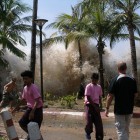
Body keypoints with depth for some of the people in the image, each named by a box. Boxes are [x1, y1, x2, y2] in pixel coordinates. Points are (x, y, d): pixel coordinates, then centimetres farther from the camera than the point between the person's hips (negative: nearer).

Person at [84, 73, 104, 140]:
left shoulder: (99, 87, 9)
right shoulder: (88, 86, -8)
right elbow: (88, 97, -13)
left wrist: (97, 105, 4)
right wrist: (94, 106, -15)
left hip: (96, 105, 5)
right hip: (89, 105, -5)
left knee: (98, 122, 2)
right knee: (89, 120, -2)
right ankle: (88, 133, 22)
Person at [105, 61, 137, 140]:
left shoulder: (115, 80, -13)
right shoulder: (132, 80, 1)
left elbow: (110, 96, -14)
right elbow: (134, 94, 8)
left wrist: (107, 108, -6)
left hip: (119, 109, -5)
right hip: (129, 109, 5)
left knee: (121, 130, 1)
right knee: (126, 129, 21)